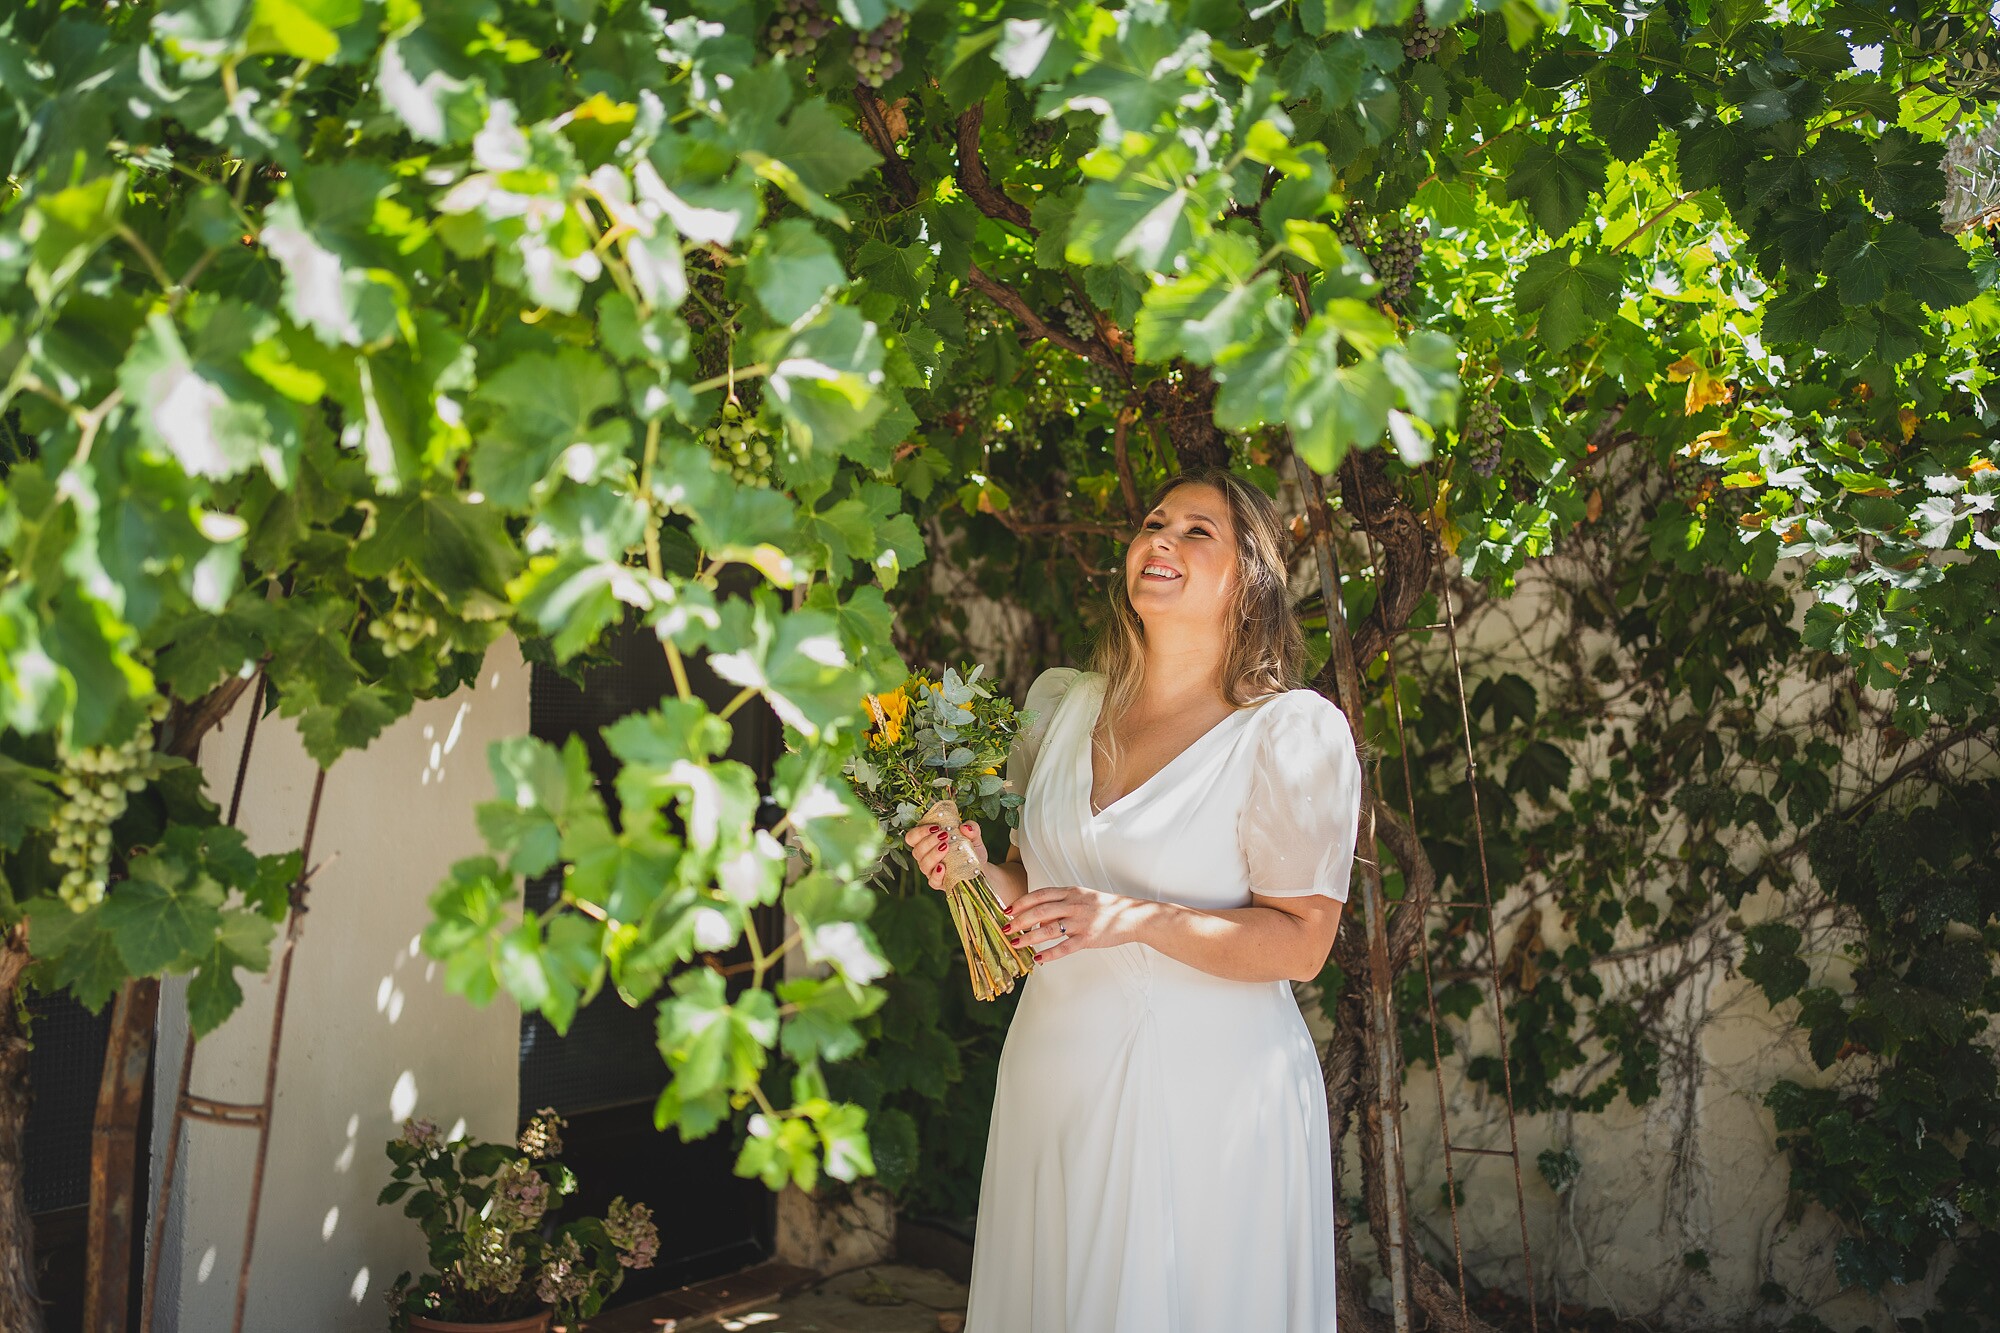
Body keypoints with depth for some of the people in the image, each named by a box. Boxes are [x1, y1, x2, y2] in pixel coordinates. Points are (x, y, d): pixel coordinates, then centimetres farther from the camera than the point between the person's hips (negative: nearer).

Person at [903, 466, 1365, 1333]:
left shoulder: (1293, 733, -9)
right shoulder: (1064, 705, 8)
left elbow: (1301, 943, -12)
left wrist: (1137, 919, -24)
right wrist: (982, 876, -5)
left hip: (1205, 1092, -5)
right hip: (1053, 1078, 5)